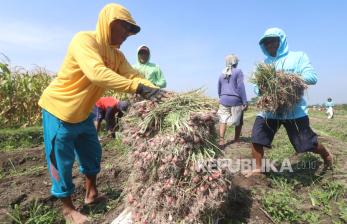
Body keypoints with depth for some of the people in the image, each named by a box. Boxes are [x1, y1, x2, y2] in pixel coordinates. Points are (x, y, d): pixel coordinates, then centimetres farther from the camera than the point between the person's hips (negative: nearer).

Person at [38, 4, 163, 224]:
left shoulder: (117, 55, 1)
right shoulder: (84, 40, -24)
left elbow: (134, 75, -9)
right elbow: (96, 73, -40)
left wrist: (156, 91, -26)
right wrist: (138, 88, -45)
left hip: (83, 113, 8)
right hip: (59, 109, -8)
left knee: (93, 153, 16)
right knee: (62, 161, 4)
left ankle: (91, 193, 35)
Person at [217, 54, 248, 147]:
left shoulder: (222, 75, 13)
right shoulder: (238, 72, -3)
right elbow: (241, 87, -11)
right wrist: (245, 102, -11)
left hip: (224, 100, 4)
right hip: (236, 100, -3)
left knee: (223, 120, -1)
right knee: (238, 121, 14)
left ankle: (221, 140, -15)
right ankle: (236, 139, 24)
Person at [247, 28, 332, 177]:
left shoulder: (298, 56, 3)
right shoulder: (265, 62, 15)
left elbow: (312, 77, -6)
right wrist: (260, 88, -13)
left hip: (294, 110, -4)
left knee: (307, 143, 4)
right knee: (256, 138, -1)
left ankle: (326, 156, 37)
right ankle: (258, 168, 17)